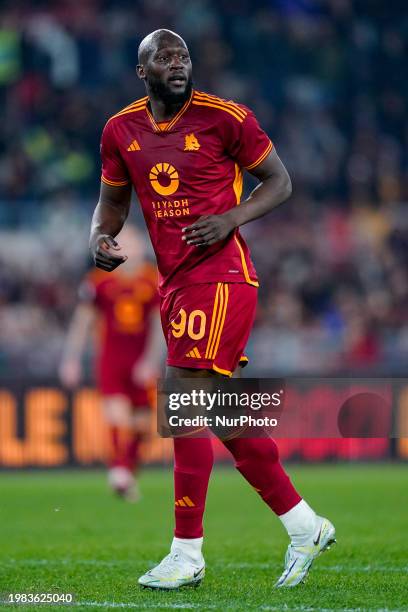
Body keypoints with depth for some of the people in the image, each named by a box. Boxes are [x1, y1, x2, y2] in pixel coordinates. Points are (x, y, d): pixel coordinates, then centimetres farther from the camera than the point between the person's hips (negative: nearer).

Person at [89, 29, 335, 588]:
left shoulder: (224, 118, -8)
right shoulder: (121, 131, 8)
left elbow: (279, 181, 0)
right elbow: (113, 200, 20)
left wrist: (231, 218, -16)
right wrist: (100, 237, -3)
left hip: (220, 276, -7)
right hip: (174, 283, 7)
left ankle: (187, 555, -6)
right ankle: (304, 526, 23)